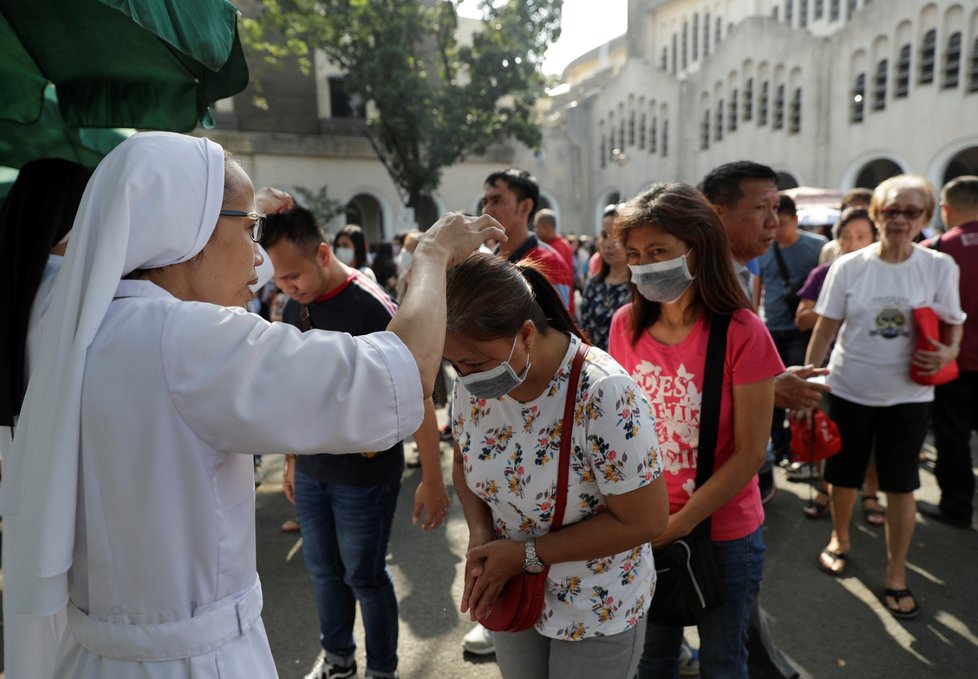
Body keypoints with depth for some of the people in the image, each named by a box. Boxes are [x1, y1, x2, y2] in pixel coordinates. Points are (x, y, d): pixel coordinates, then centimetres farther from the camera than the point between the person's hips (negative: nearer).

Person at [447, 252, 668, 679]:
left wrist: (527, 554, -23)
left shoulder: (603, 394, -32)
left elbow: (645, 521, -25)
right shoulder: (474, 382, -13)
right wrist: (480, 534, -15)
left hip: (595, 609, -5)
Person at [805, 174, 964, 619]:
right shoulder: (848, 267, -5)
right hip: (849, 390, 0)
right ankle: (840, 537, 41)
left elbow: (953, 326, 5)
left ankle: (896, 573, 24)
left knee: (900, 484, 7)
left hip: (908, 395, 0)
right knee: (843, 475, 13)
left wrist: (946, 353, -17)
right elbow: (825, 329, -1)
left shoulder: (940, 267, -4)